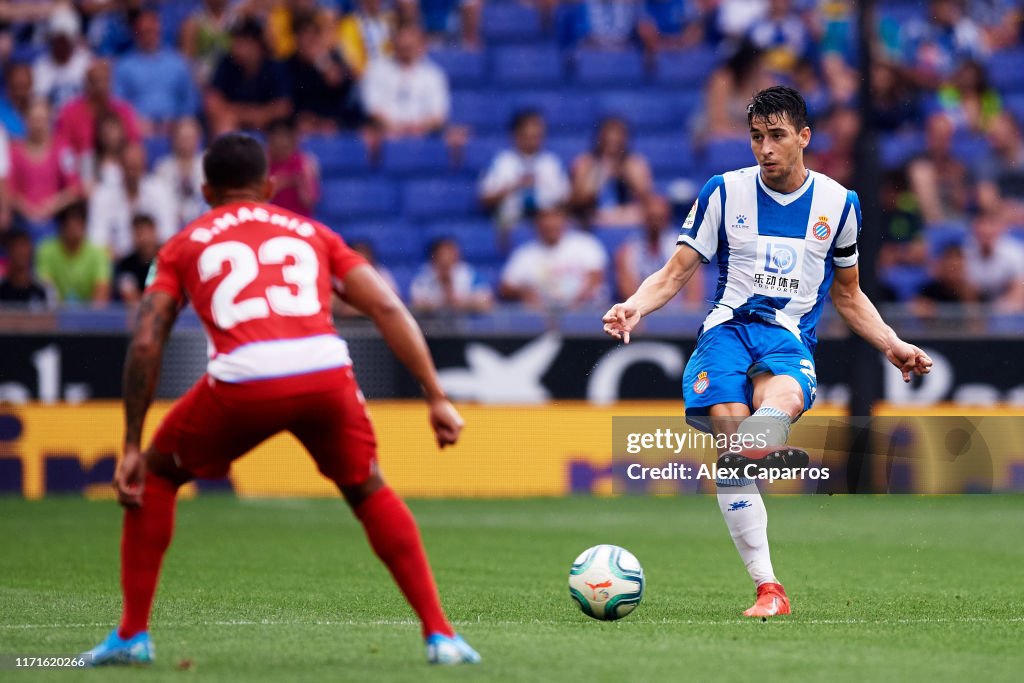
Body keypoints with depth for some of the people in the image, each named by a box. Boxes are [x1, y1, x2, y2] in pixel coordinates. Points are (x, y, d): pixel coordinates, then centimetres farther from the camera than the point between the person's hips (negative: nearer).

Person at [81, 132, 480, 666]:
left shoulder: (184, 246, 25)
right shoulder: (311, 233, 29)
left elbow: (145, 344, 13)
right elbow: (387, 309, 18)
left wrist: (131, 448, 15)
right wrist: (437, 399, 16)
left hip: (243, 382, -1)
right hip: (327, 376, 2)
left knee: (154, 478, 25)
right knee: (368, 492, 28)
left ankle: (132, 635, 20)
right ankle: (440, 634, 19)